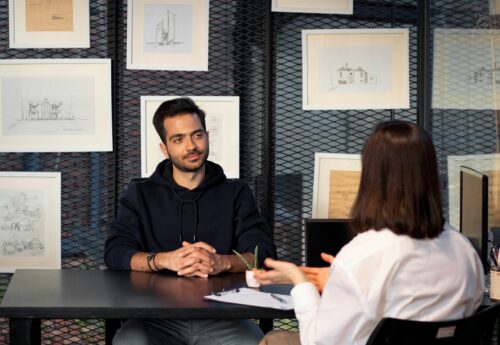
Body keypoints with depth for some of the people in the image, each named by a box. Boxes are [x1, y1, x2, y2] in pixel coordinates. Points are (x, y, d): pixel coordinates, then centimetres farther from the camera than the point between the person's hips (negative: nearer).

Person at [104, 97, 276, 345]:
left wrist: (221, 262, -21)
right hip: (158, 317, 0)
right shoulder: (140, 194, 14)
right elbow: (115, 253, 0)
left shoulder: (236, 192, 14)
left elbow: (264, 254, 2)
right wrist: (165, 260, -21)